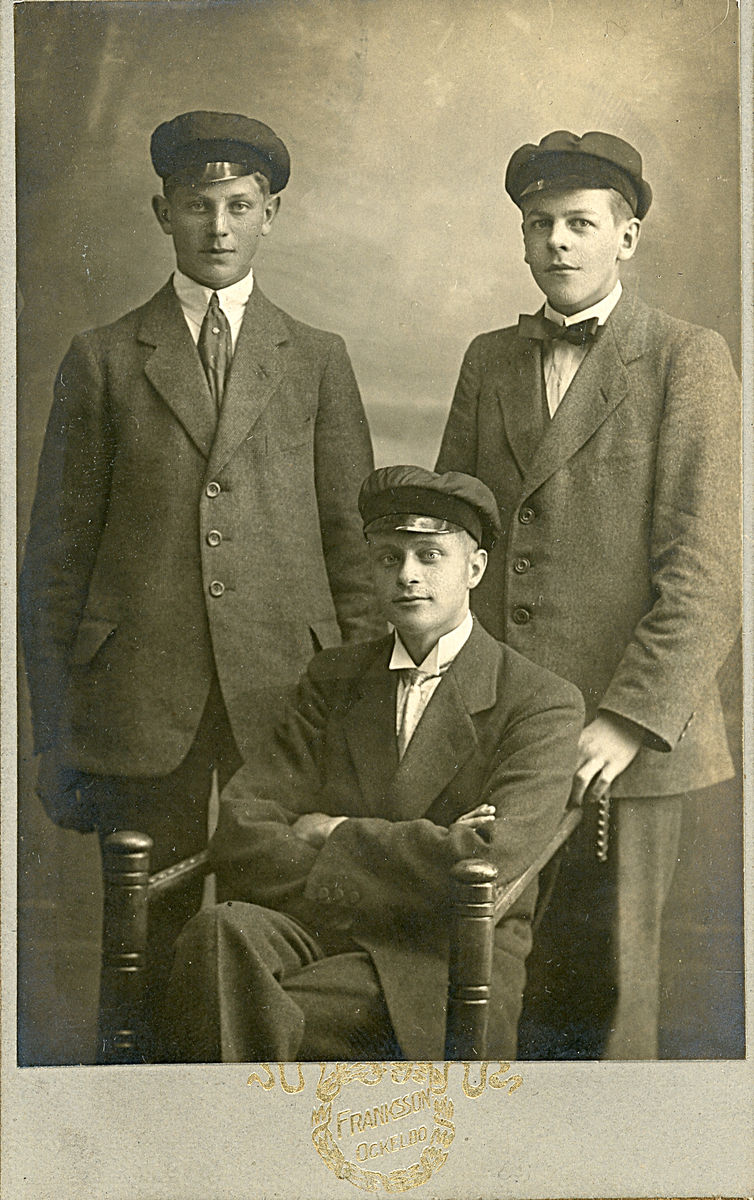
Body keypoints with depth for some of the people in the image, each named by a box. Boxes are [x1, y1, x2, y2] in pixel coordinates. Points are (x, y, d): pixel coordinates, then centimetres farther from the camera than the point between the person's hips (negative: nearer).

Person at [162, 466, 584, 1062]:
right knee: (217, 934, -31)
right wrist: (407, 850, -10)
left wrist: (336, 835, -6)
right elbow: (241, 834, 3)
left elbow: (490, 864, -14)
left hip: (445, 955, -4)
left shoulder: (544, 704, 2)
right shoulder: (335, 678, 15)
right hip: (319, 926, 4)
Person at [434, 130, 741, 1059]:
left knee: (609, 978, 2)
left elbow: (705, 571, -7)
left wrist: (628, 720, -15)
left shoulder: (688, 361, 0)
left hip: (620, 737, -4)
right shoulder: (488, 361, 16)